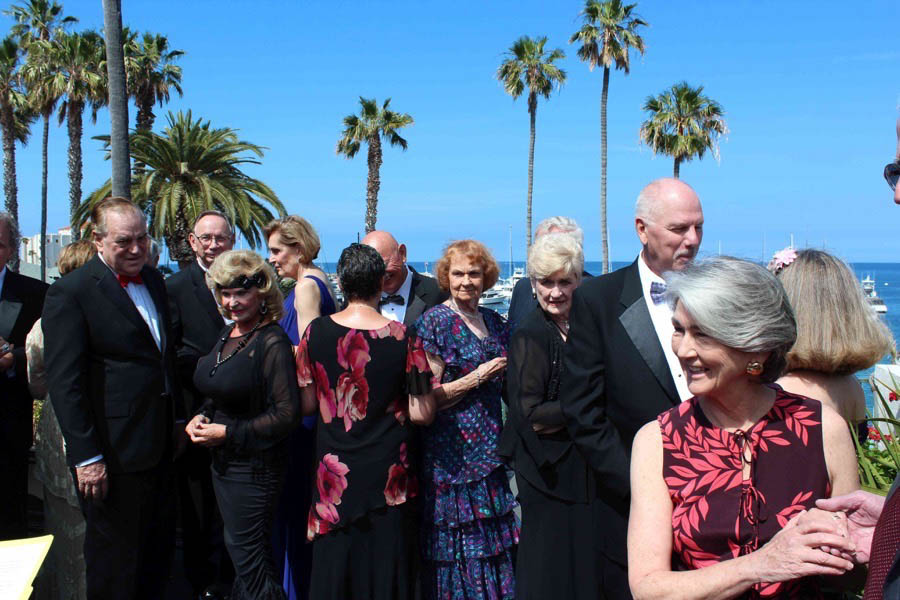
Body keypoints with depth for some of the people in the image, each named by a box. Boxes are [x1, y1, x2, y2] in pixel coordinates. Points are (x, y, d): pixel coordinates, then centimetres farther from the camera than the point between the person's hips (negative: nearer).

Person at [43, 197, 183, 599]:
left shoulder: (154, 281, 9)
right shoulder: (70, 293, -14)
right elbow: (65, 383, -17)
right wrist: (85, 456, -18)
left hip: (159, 446, 7)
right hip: (113, 455, -7)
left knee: (159, 551, 19)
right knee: (115, 564, 9)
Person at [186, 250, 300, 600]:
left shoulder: (272, 342, -18)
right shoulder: (228, 334, 7)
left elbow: (287, 415, -21)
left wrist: (227, 433, -18)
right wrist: (201, 418, 0)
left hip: (255, 467, -8)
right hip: (222, 462, 8)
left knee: (249, 560, 2)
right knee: (239, 550, 20)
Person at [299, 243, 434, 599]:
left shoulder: (316, 332, -8)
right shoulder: (403, 338, -13)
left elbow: (307, 405, -1)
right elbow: (423, 413, -12)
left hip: (334, 473, 2)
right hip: (388, 475, -1)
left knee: (334, 563, 16)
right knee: (386, 565, 14)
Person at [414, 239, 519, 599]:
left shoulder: (494, 322, 11)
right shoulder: (434, 322, -8)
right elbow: (427, 398, -12)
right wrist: (477, 377, -15)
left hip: (489, 453, 6)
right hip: (451, 453, -6)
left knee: (494, 543, 9)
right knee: (460, 547, -1)